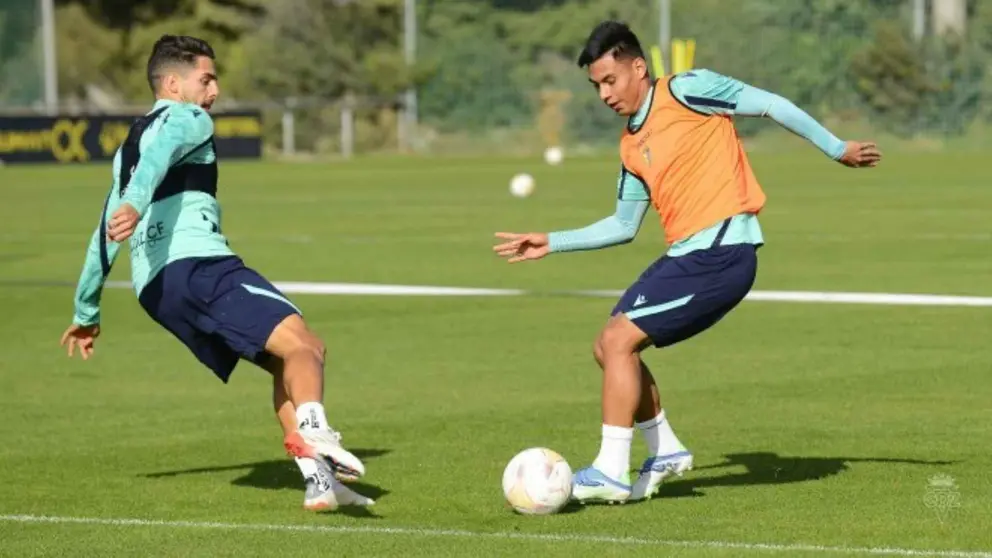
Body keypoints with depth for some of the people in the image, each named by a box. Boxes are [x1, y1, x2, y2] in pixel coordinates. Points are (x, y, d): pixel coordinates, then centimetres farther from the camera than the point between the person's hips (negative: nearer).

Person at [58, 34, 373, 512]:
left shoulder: (128, 144, 33)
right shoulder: (187, 119, 8)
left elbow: (105, 233, 35)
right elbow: (159, 156, -16)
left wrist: (86, 312, 42)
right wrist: (135, 203, -35)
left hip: (154, 289, 8)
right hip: (196, 264, -8)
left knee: (283, 362, 13)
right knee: (303, 345, -19)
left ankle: (319, 481, -3)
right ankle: (313, 432, -49)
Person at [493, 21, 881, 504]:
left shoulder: (684, 91, -7)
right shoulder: (631, 146, 17)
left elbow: (771, 105, -3)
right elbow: (622, 226, 26)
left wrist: (837, 150, -1)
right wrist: (552, 243, 22)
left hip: (722, 250, -8)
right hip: (686, 254, 8)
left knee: (619, 339, -13)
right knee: (609, 348, 8)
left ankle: (611, 472, -8)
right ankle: (666, 452, 22)